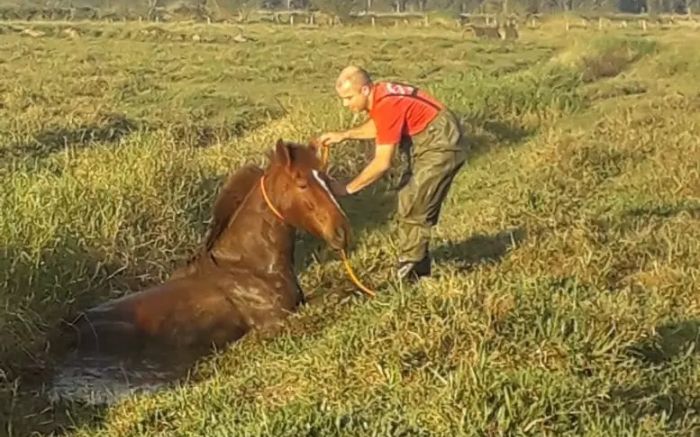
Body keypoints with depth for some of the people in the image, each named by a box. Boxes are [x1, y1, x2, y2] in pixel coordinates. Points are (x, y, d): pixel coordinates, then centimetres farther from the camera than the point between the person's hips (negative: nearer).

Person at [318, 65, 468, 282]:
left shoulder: (386, 105, -28)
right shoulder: (379, 93, -1)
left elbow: (382, 163, -28)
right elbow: (378, 126, 21)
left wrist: (347, 188, -21)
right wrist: (343, 135, 10)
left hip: (442, 147, -10)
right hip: (429, 143, 10)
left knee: (413, 209, -6)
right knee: (410, 204, 16)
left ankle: (409, 274, 4)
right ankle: (416, 265, 27)